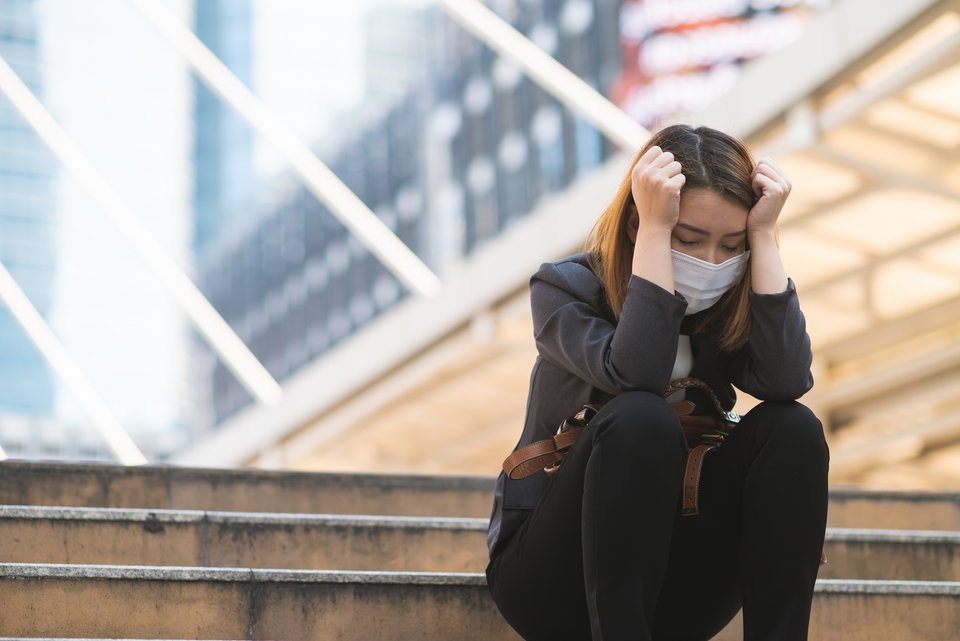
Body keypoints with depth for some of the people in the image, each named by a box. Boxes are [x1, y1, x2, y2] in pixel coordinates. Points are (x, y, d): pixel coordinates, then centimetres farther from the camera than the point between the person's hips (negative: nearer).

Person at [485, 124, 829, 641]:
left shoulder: (726, 309, 0)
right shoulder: (565, 288, -11)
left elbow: (788, 381, -23)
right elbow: (636, 372, -32)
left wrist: (763, 235, -20)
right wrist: (655, 229, -29)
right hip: (551, 574, -4)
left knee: (792, 429, -18)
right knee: (641, 419, -31)